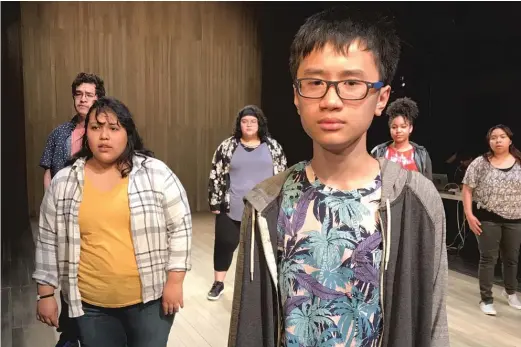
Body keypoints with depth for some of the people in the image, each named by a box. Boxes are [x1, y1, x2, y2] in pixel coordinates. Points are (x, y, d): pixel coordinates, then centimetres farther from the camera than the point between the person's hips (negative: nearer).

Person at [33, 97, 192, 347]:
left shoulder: (156, 173, -7)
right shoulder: (63, 183, 0)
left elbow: (180, 226, -5)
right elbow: (48, 240, 6)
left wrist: (174, 281, -8)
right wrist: (46, 293, 7)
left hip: (150, 298, -2)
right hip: (91, 305, 2)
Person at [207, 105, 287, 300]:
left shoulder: (272, 146, 2)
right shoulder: (227, 146, 0)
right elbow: (216, 176, 1)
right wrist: (214, 202, -2)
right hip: (232, 209, 0)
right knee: (225, 244, 7)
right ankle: (218, 283, 24)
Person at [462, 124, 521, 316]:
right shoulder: (480, 163, -6)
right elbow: (467, 189, -5)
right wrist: (469, 214, -12)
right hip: (488, 219, -3)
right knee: (488, 259, 3)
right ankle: (486, 299, 14)